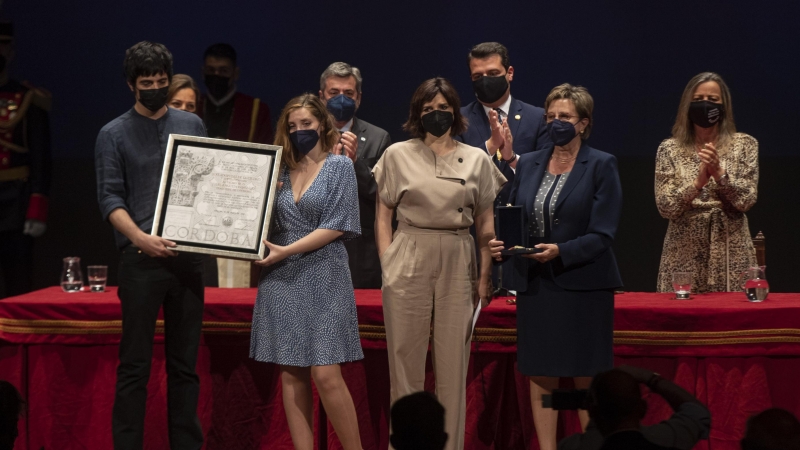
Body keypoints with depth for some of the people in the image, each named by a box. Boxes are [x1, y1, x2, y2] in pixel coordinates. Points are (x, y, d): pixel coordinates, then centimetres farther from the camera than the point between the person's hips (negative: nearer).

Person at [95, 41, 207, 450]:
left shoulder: (191, 125, 12)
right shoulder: (114, 135, 2)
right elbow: (110, 198, -5)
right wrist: (141, 238, -20)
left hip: (188, 256, 3)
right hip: (141, 259, -3)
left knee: (185, 363, 7)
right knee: (135, 364, -3)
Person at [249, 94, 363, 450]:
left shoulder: (339, 165, -1)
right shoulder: (281, 170, 12)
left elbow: (336, 226, -9)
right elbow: (270, 225, 14)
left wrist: (286, 251, -15)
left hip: (323, 279, -5)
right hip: (283, 281, 5)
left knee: (325, 375, -12)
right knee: (291, 375, 2)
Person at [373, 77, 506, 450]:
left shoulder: (477, 160, 8)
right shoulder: (397, 155, 5)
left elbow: (486, 224, 10)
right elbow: (383, 214, 8)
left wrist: (485, 276, 5)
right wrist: (387, 263, -1)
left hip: (458, 265, 1)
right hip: (409, 261, -1)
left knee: (453, 363, 3)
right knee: (406, 360, 2)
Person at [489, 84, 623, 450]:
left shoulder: (602, 166, -2)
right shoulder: (528, 164, 12)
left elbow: (602, 235, -9)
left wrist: (561, 251, -23)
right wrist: (502, 244, -6)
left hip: (583, 284, -4)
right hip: (534, 284, 4)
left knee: (587, 380, -2)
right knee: (540, 378, 4)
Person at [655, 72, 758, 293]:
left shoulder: (744, 144, 4)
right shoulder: (669, 149, 4)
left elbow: (746, 200, -5)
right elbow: (665, 207, -5)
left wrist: (719, 173, -20)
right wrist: (698, 181, -20)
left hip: (731, 254, 0)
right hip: (684, 257, 0)